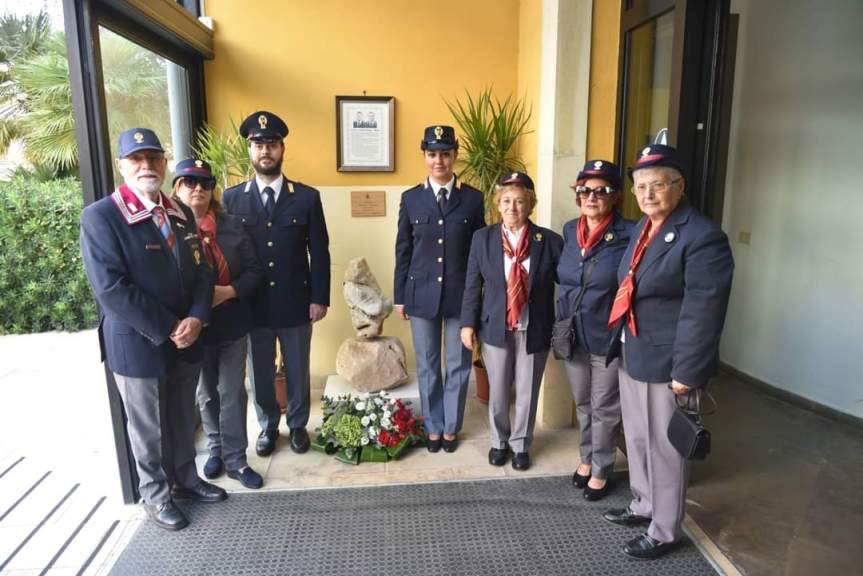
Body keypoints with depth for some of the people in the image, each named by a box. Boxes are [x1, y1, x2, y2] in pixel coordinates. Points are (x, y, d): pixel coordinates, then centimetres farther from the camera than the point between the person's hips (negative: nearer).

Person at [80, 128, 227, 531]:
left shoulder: (181, 214, 6)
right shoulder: (100, 216, -13)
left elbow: (202, 272, 6)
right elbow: (111, 288, -20)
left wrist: (194, 319, -11)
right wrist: (167, 330, -19)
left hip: (187, 339, 6)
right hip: (137, 343, -5)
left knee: (183, 416, 19)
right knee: (146, 425, 12)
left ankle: (185, 479, 40)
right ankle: (155, 495, 32)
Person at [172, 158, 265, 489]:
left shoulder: (232, 225, -1)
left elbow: (254, 271, -2)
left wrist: (228, 291, -17)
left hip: (232, 324, 1)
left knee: (233, 394, 8)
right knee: (206, 395, 17)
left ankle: (236, 460, 21)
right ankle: (215, 450, 37)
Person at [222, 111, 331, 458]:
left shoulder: (307, 197, -2)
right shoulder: (232, 198, 1)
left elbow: (319, 252, -1)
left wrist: (320, 298, -5)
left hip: (296, 304, 0)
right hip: (252, 306, 1)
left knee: (297, 371, 13)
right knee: (260, 373, 15)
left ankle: (297, 425, 35)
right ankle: (268, 427, 36)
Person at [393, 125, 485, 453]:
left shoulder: (472, 198, 0)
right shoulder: (411, 199, 3)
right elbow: (403, 250, 5)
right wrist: (399, 296, 4)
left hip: (461, 295, 0)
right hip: (422, 294, 1)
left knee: (458, 366, 10)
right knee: (427, 366, 11)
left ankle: (451, 428, 28)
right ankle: (433, 427, 29)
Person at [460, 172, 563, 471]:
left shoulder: (549, 240, -6)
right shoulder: (482, 238, -2)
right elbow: (473, 284, 1)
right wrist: (468, 323, -3)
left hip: (534, 331, 0)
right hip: (496, 328, 1)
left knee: (527, 392, 12)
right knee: (498, 390, 13)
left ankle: (521, 444, 34)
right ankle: (499, 441, 36)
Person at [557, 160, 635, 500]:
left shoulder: (628, 235, -14)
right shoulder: (569, 231, 3)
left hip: (608, 340, -5)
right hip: (572, 337, 5)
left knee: (604, 409, 12)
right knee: (582, 404, 21)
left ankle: (601, 470, 32)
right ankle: (587, 458, 42)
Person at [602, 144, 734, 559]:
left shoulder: (702, 237, -18)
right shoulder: (642, 228, 10)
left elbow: (703, 312, -21)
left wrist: (687, 373, -20)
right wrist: (620, 343, 13)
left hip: (666, 363, -8)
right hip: (631, 356, 8)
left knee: (665, 448, 8)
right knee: (637, 440, 22)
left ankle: (665, 532, 27)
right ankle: (643, 505, 43)